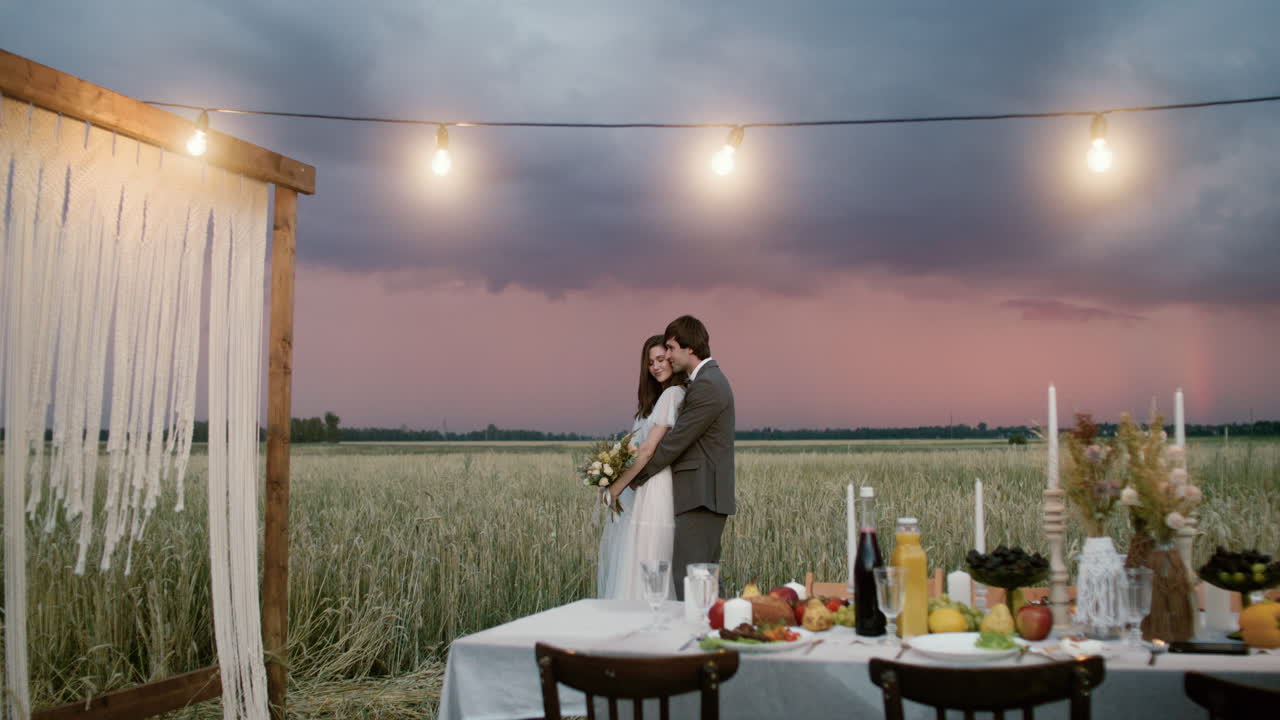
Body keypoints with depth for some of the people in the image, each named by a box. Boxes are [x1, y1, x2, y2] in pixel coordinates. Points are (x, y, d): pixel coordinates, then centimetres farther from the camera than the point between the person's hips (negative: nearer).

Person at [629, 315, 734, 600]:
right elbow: (684, 438, 19)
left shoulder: (705, 386, -16)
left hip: (700, 497, -11)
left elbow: (674, 442, -16)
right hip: (708, 495, 11)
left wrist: (635, 477, -5)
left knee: (688, 577, -11)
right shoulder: (712, 378, 18)